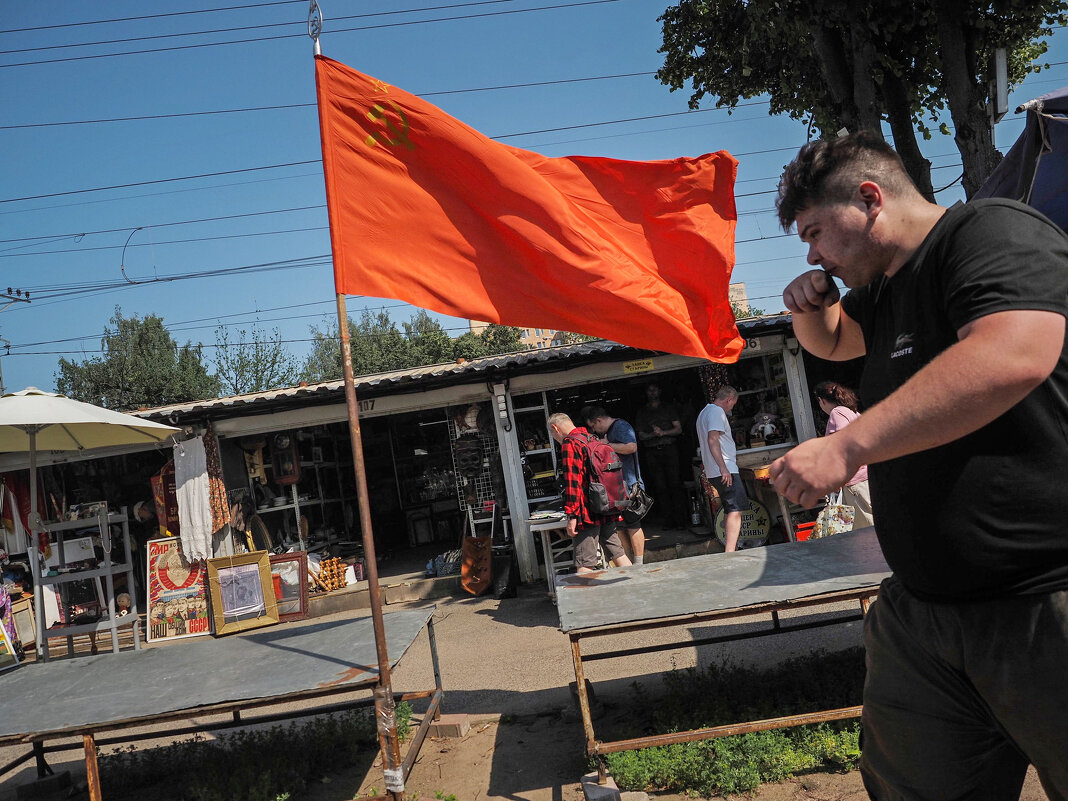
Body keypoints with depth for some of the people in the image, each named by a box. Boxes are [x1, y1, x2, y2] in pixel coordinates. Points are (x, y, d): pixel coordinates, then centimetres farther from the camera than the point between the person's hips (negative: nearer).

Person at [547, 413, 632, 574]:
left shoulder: (569, 443, -10)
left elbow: (572, 481, -18)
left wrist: (571, 515, -18)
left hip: (587, 513, -8)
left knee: (584, 564, -7)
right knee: (618, 554, 15)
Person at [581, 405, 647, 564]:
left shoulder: (621, 426, -11)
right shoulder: (608, 432, 20)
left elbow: (631, 447, -27)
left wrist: (607, 445, -20)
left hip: (629, 485, -10)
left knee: (632, 526, -5)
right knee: (621, 527, 12)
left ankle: (639, 565, 1)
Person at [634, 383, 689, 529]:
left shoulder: (668, 408, 16)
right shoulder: (642, 412, 16)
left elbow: (678, 429, 8)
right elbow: (641, 436, 8)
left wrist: (663, 432, -10)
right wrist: (653, 434, -12)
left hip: (669, 449, -1)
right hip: (651, 452, 1)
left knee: (675, 484, -8)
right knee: (660, 487, -4)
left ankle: (680, 519, -7)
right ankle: (669, 520, -2)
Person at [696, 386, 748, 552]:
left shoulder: (704, 412, 22)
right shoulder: (717, 411, -9)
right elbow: (713, 440, -21)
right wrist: (723, 468, -25)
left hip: (714, 472, 11)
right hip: (726, 470, -11)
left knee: (730, 511, 17)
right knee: (736, 510, -15)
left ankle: (730, 548, 22)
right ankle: (730, 553, -23)